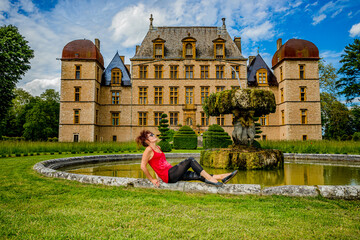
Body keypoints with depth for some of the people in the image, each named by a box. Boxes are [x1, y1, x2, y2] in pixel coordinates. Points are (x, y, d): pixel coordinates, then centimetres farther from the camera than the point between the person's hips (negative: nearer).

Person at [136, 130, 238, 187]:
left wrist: (158, 175, 17)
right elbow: (143, 166, -12)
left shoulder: (157, 148, 20)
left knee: (197, 175, 0)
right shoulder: (149, 150, -8)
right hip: (168, 175, -9)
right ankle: (210, 178, -11)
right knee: (190, 160, -14)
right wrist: (152, 180, -8)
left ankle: (221, 177, -1)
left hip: (173, 174, 9)